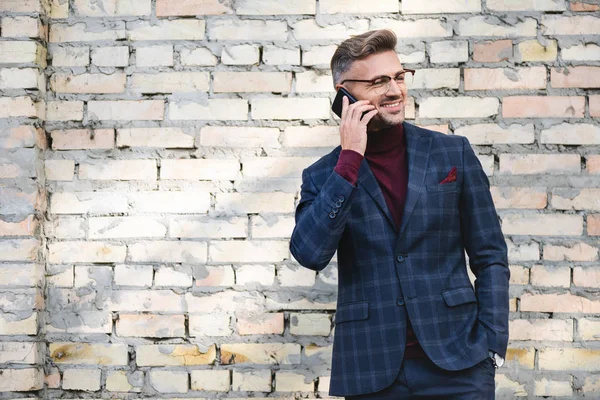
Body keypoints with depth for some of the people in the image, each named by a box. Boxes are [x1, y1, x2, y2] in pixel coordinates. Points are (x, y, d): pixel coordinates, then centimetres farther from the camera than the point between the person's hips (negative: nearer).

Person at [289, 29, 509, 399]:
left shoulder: (453, 153, 5)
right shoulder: (325, 176, 4)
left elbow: (490, 256, 6)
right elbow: (310, 253, -13)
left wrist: (492, 343, -4)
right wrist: (350, 159, -12)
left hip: (456, 360, 0)